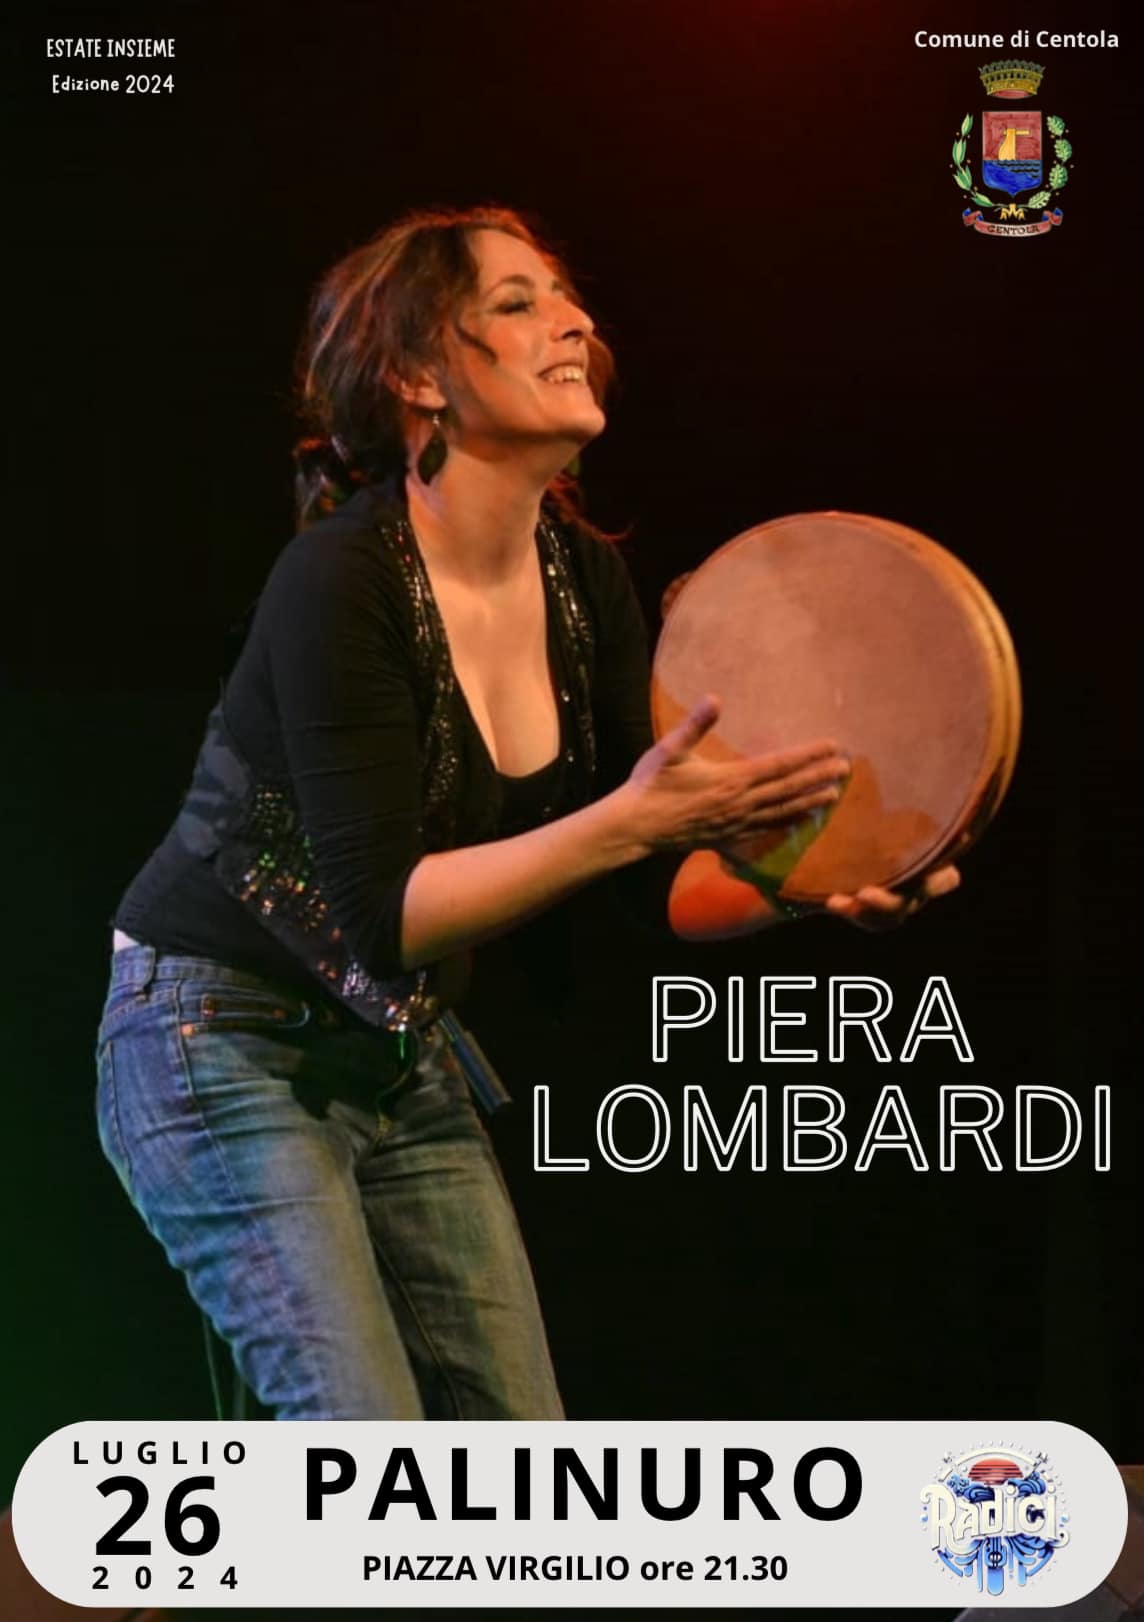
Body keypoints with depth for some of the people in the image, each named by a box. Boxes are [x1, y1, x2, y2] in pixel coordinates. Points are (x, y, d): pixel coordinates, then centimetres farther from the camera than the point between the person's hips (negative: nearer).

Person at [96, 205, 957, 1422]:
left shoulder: (586, 579, -1)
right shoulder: (340, 579, -22)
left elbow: (634, 892, 1)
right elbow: (385, 911, -27)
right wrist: (626, 820, -35)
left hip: (407, 1062, 7)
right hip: (223, 1047, -7)